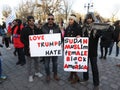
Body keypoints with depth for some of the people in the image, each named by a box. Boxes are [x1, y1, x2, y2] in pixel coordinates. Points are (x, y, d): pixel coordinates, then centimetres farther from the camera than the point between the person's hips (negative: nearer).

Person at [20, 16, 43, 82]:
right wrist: (28, 46, -20)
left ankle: (37, 72, 37)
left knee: (36, 61, 18)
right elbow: (22, 39, -8)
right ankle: (30, 75, 25)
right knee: (29, 62, 9)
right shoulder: (25, 29, -7)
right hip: (29, 49, -3)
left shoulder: (37, 29, 3)